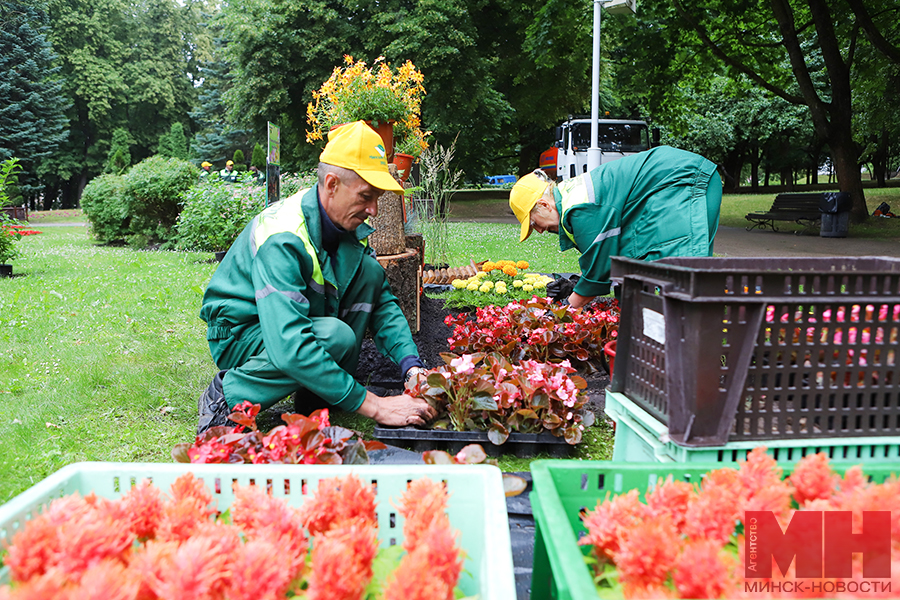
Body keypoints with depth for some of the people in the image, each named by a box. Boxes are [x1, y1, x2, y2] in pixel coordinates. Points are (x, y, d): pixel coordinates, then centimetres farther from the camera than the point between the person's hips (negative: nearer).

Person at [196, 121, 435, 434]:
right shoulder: (282, 239, -32)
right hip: (240, 334, -8)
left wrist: (412, 367, -20)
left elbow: (382, 302, -4)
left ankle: (317, 397, -6)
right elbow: (289, 346, -41)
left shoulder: (350, 227, -7)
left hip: (299, 322, 8)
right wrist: (373, 405, -40)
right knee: (337, 337, -34)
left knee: (369, 270, -12)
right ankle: (228, 394, -12)